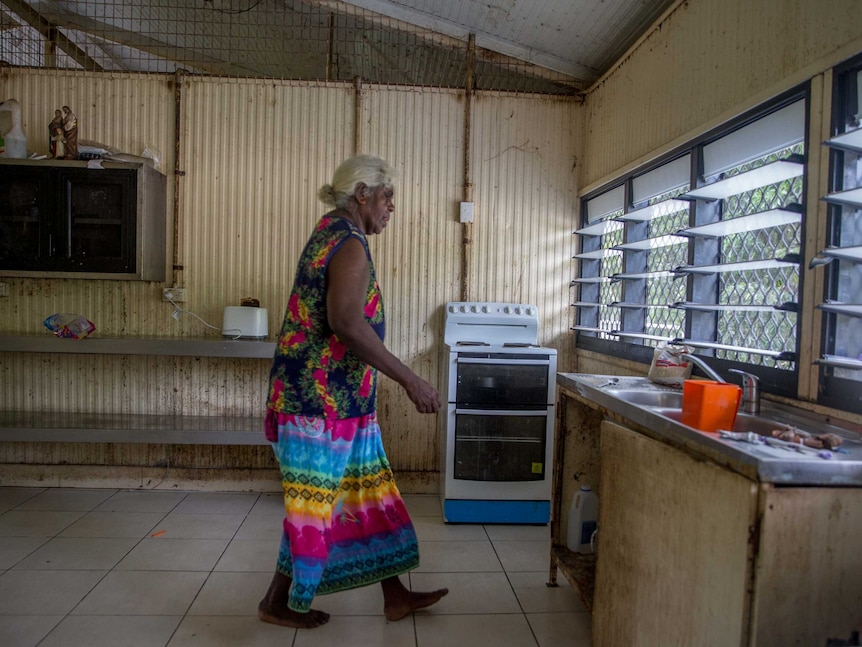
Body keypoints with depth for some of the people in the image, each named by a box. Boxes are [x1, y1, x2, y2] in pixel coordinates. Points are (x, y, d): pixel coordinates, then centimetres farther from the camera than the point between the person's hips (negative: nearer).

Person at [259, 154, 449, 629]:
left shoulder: (330, 233, 16)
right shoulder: (350, 244, -16)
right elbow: (346, 322, -31)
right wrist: (409, 380, -28)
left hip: (340, 398, 10)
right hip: (324, 398, -10)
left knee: (368, 489, 15)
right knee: (315, 501, 4)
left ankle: (395, 595, 27)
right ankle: (276, 603, 24)